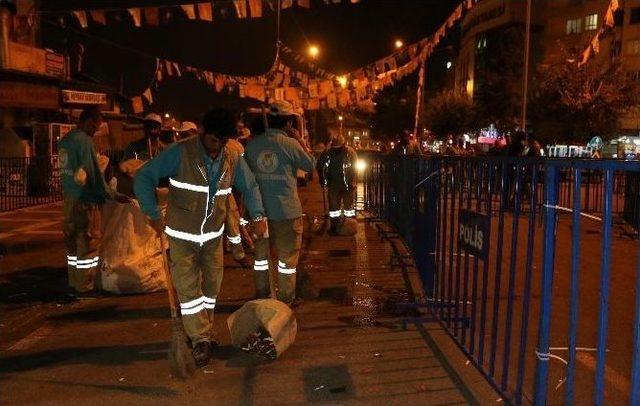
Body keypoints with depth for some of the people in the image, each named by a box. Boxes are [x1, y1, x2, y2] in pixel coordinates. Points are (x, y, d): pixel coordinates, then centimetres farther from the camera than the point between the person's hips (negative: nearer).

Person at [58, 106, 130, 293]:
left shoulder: (65, 139, 12)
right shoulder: (84, 140, -15)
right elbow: (94, 173, -17)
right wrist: (112, 195, -10)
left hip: (68, 196, 9)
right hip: (83, 199, -9)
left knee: (72, 238, 14)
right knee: (86, 240, -1)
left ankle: (74, 280, 24)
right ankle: (85, 283, 6)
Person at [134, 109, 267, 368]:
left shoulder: (233, 161, -3)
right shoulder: (180, 153, -16)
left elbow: (250, 186, 13)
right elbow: (144, 177, -14)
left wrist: (258, 216, 3)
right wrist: (154, 215, -17)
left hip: (213, 235, 4)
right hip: (182, 235, -4)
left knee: (211, 285, 11)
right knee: (188, 287, -5)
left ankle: (204, 333, 30)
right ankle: (201, 340, 5)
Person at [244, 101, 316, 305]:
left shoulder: (253, 143, -3)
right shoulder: (290, 144, -14)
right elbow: (311, 165, -2)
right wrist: (301, 147, 9)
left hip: (260, 208, 4)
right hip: (287, 209, -4)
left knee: (261, 251, 18)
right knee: (287, 254, 9)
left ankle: (262, 296, 27)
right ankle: (286, 299, 15)